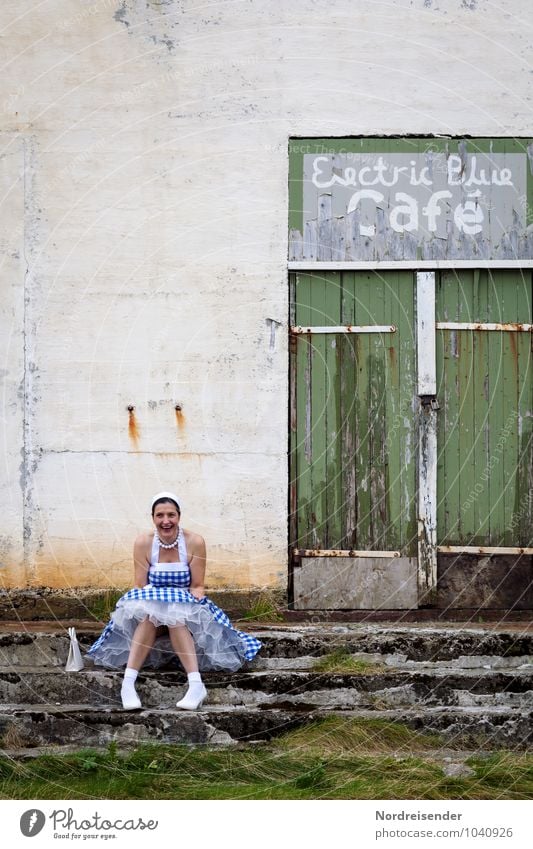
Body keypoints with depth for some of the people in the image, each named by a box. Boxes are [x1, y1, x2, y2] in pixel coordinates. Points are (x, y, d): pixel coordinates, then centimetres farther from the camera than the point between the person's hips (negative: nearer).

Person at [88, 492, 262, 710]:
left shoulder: (194, 543, -8)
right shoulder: (143, 543, -5)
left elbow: (197, 587, -5)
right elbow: (140, 587, -5)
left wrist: (190, 603, -26)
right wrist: (151, 601, -25)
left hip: (186, 609, -1)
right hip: (149, 607, 1)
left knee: (176, 616, -36)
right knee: (149, 614, -35)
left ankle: (196, 684, -47)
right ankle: (128, 683, -44)